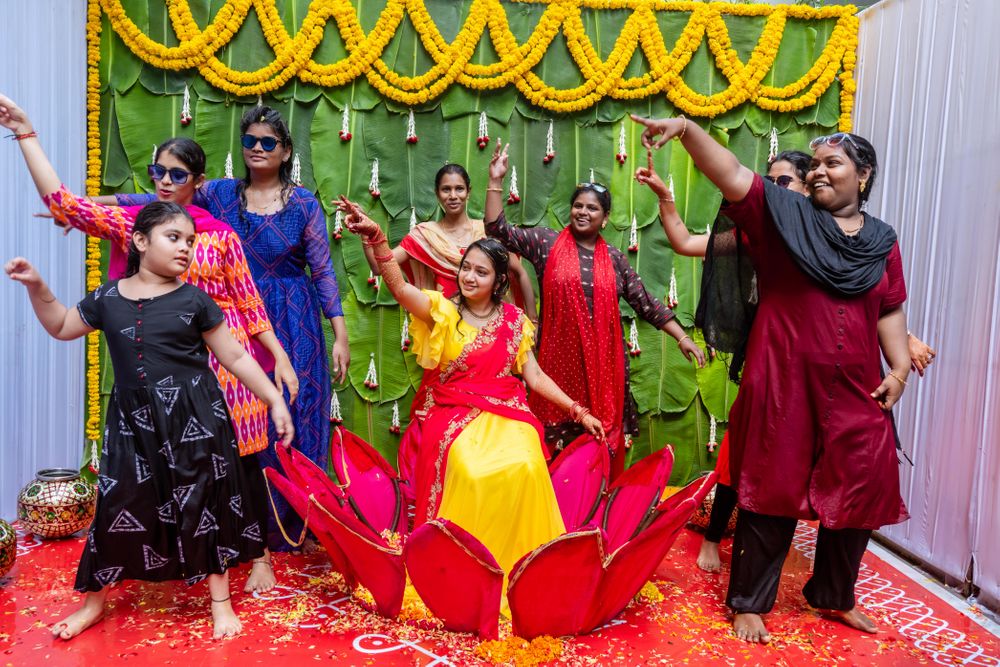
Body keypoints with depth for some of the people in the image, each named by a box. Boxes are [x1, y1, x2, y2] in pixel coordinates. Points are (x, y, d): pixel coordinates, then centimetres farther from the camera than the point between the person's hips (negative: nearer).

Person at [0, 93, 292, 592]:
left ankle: (260, 556, 17)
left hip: (223, 360, -2)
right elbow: (61, 201, -4)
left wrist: (280, 357, -1)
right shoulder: (129, 222, 5)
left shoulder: (220, 234, 1)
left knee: (238, 459, 2)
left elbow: (250, 304, 2)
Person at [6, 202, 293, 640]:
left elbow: (236, 358, -1)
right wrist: (36, 287, 10)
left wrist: (275, 401, -6)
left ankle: (220, 601, 20)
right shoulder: (108, 297, 5)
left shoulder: (194, 300, -3)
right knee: (118, 503, 9)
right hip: (133, 420, 3)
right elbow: (61, 327, 23)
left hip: (193, 418, -2)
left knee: (203, 505, 3)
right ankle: (94, 601, 31)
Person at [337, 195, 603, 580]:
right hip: (455, 412, -1)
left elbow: (535, 376, 11)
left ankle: (516, 556, -6)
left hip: (507, 411, 2)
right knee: (470, 471, -31)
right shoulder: (443, 311, 2)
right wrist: (376, 238, -32)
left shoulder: (513, 320, 9)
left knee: (523, 467, -28)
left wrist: (578, 411, 6)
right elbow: (398, 286, -16)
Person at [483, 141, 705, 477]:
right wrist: (496, 181, -10)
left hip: (603, 360, 2)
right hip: (560, 358, -2)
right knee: (561, 440, 1)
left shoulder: (615, 258, 9)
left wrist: (682, 338, 7)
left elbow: (646, 304, 11)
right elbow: (499, 229, -3)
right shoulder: (546, 242, 4)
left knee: (602, 438, 5)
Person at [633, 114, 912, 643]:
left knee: (859, 494, 12)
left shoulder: (882, 240, 11)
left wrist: (900, 367, 1)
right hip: (784, 385, -4)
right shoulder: (785, 215, 0)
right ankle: (749, 603, 21)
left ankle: (832, 596, 36)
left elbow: (890, 312, 14)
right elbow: (731, 174, -13)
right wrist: (687, 128, -26)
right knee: (774, 493, 4)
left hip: (856, 392, 4)